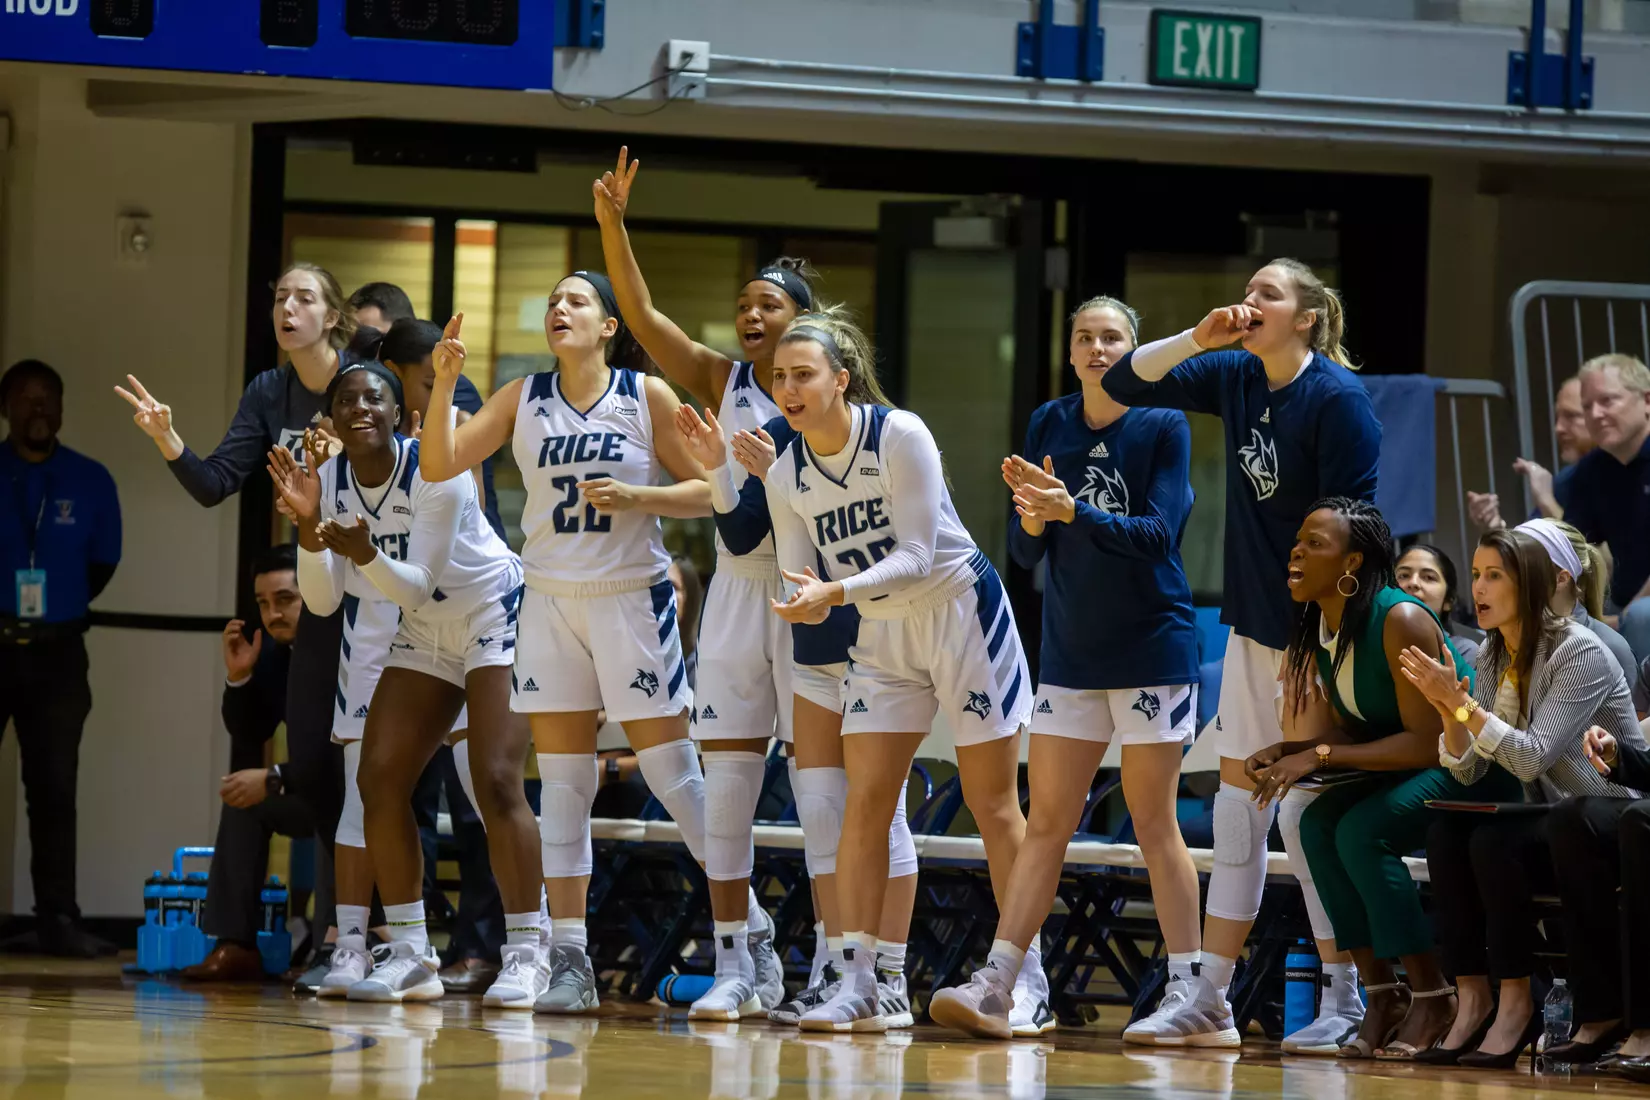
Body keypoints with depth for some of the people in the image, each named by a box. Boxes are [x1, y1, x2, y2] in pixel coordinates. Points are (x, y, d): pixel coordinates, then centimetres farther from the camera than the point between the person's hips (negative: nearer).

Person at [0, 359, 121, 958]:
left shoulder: (90, 482, 6)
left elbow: (102, 562, 12)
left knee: (54, 788, 0)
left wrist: (52, 609, 5)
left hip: (57, 654, 2)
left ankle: (57, 919, 0)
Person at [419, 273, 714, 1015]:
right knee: (561, 780, 2)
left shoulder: (649, 398, -3)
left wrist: (634, 496, -17)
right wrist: (443, 385, -13)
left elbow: (707, 491, -2)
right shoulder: (524, 399, 5)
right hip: (550, 599, 3)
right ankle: (570, 960, 4)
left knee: (670, 772, -4)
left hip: (632, 598, -3)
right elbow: (439, 467, 0)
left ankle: (744, 931, 7)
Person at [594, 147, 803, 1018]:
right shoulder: (721, 383, 7)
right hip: (736, 587, 3)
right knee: (724, 786, 0)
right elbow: (642, 317, -3)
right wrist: (612, 226, -13)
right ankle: (738, 961, 5)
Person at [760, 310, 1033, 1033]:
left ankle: (1024, 974, 10)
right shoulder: (787, 477, -4)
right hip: (883, 638, 5)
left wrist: (837, 592, -38)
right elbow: (802, 586, -3)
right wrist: (807, 607, -26)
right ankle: (857, 986, -9)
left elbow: (916, 557, -25)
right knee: (864, 804, -7)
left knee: (992, 805, 0)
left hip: (963, 615, -5)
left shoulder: (900, 438, -21)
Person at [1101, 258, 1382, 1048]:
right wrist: (1201, 337, -8)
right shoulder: (1237, 378, 6)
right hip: (1253, 627, 8)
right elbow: (1126, 384, 8)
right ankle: (1210, 997, 14)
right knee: (1237, 798, 9)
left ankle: (1344, 1002, 4)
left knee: (1308, 811, -6)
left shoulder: (1337, 398, -15)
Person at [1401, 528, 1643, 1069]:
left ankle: (1517, 1002, -21)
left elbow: (1531, 758, -25)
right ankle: (1472, 997, -18)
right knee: (1445, 834, -18)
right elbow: (1467, 772, 4)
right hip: (1549, 818, 7)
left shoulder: (1580, 653, -17)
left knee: (1494, 841, -30)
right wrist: (1448, 710, -14)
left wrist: (1460, 702, -28)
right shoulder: (1490, 657, 6)